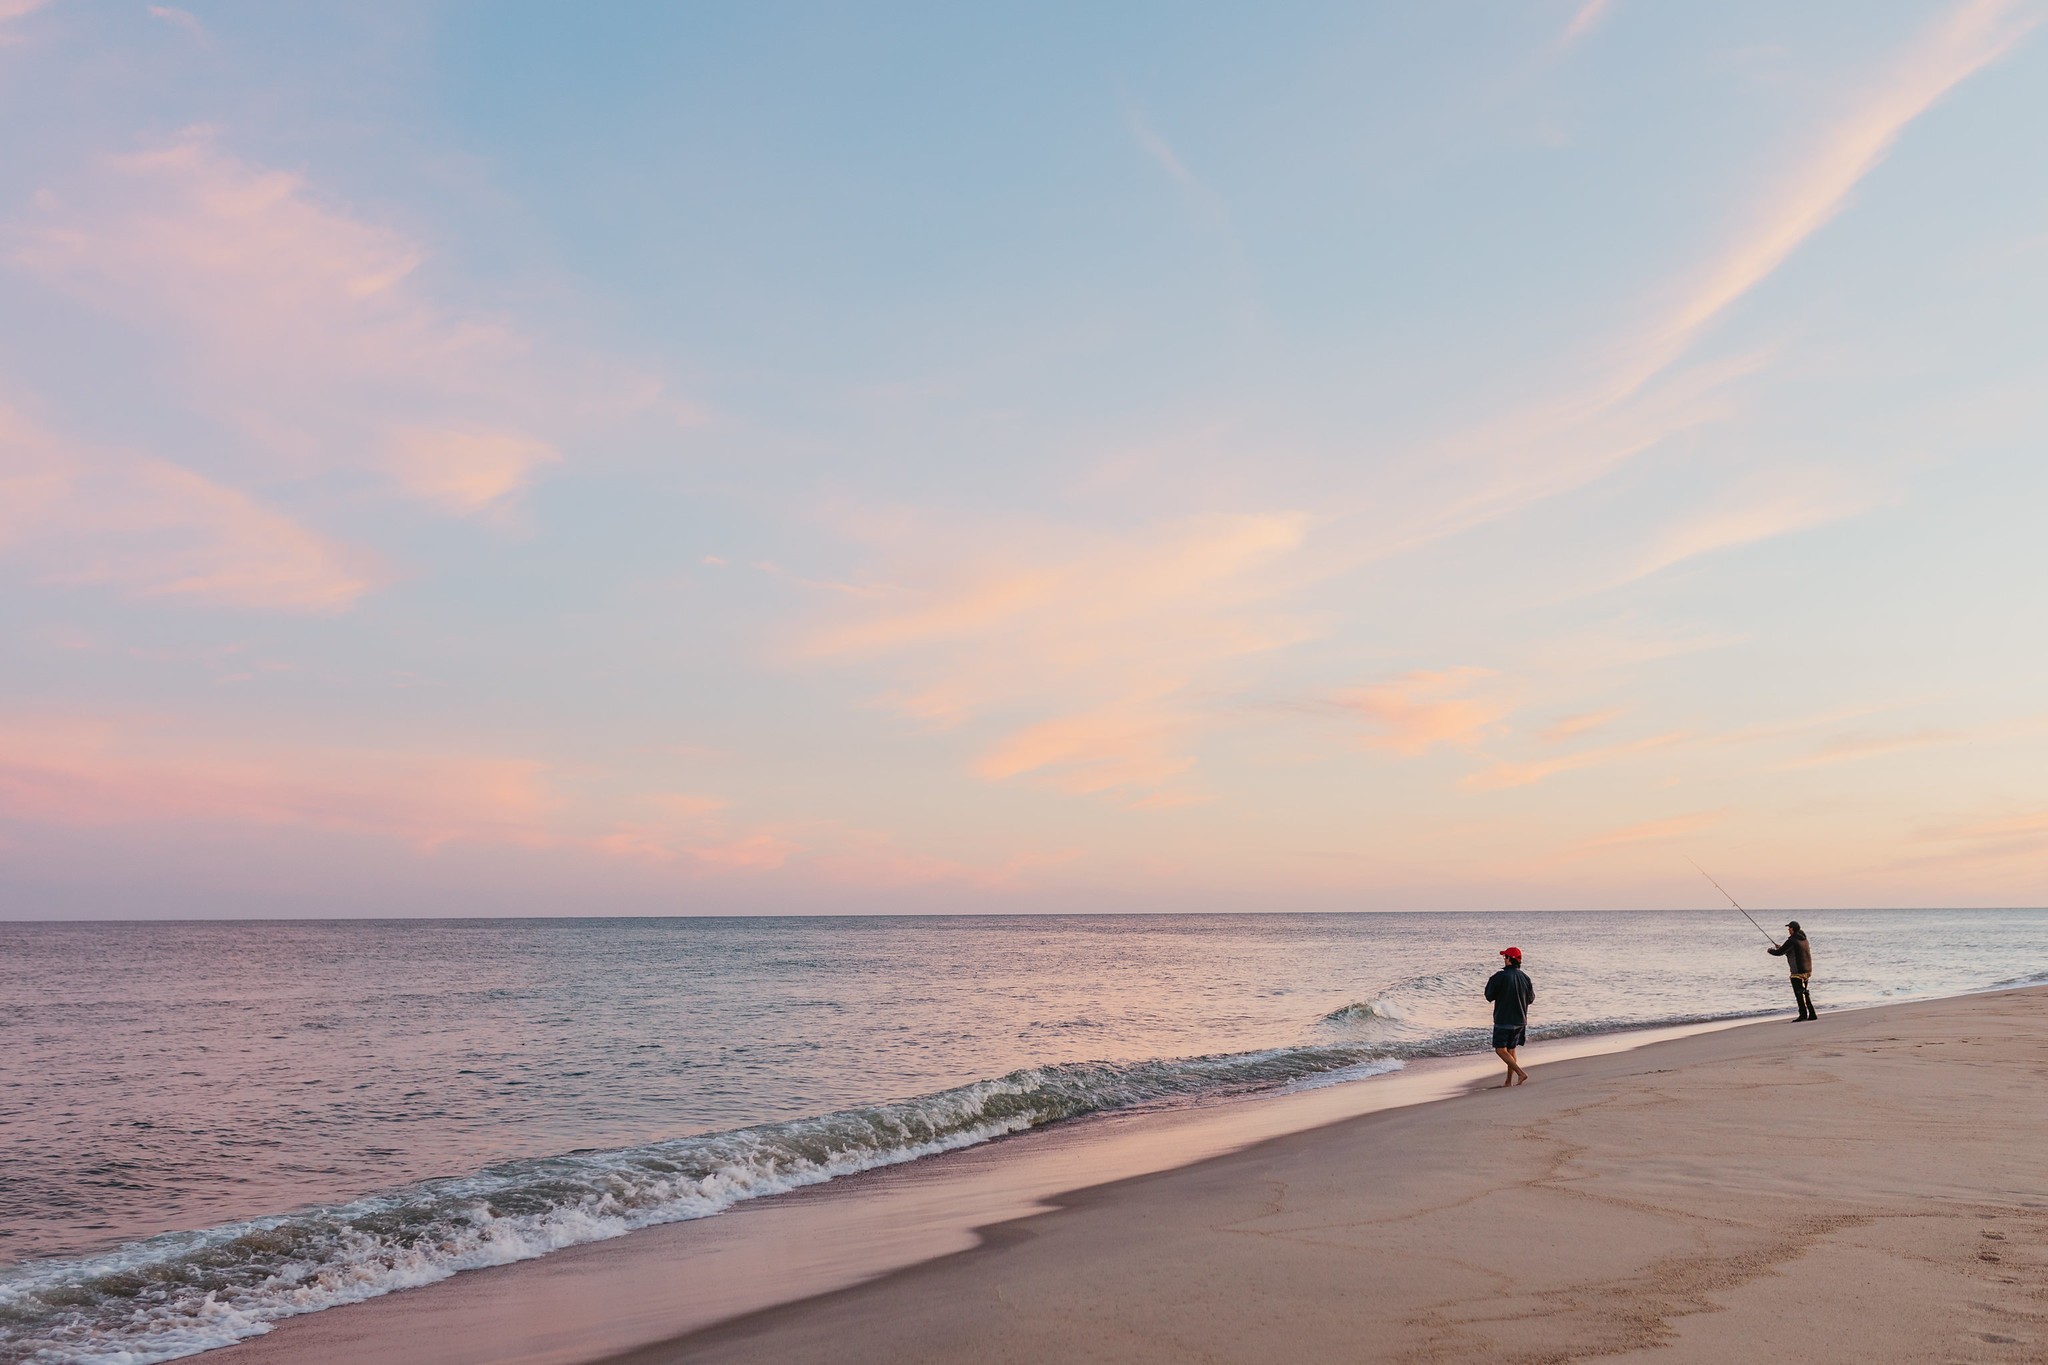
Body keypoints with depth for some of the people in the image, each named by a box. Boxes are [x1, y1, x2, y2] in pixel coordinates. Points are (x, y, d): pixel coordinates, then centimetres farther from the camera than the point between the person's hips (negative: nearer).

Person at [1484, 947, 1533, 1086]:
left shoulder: (1500, 976, -16)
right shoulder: (1525, 977, 1)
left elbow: (1489, 996, -8)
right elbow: (1531, 999, 12)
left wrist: (1490, 982, 9)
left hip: (1503, 1019, -6)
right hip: (1520, 1020, 6)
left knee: (1500, 1050, -1)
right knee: (1511, 1049, 16)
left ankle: (1520, 1073, -15)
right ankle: (1509, 1081, 19)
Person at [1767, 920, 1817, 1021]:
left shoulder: (1792, 941, -15)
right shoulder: (1803, 939, 13)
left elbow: (1779, 953, -11)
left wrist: (1770, 950, 8)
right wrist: (1781, 947, 29)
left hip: (1798, 971, -9)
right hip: (1807, 970, 9)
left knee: (1799, 993, -6)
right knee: (1804, 993, 16)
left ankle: (1803, 1015, -9)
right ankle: (1812, 1014, 17)